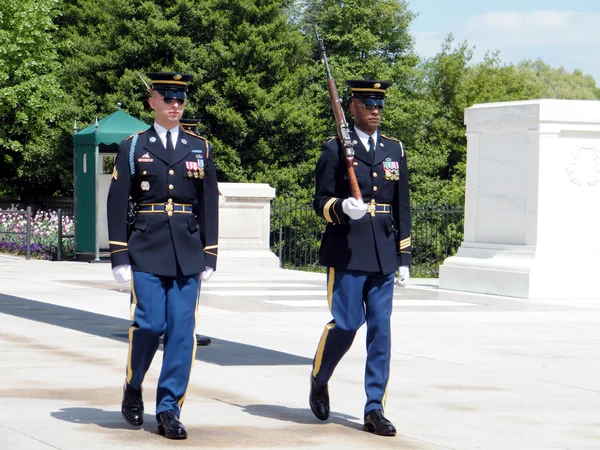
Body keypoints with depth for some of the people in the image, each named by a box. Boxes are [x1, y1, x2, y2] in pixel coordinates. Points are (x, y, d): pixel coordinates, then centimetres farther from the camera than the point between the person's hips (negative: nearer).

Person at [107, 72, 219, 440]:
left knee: (182, 330, -3)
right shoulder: (133, 147, 4)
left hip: (188, 253, 2)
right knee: (149, 323, -9)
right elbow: (118, 204, 2)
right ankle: (133, 390, 17)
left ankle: (169, 410, 3)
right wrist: (120, 256, -3)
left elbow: (209, 205, 11)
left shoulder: (200, 148, 11)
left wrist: (209, 256, 5)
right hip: (146, 250, -2)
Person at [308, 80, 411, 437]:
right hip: (346, 252, -4)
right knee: (345, 325, -6)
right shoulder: (336, 149, 0)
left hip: (383, 254, 4)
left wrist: (405, 256, 11)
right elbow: (321, 202, -1)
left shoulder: (395, 150, 13)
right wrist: (343, 208, -24)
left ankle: (375, 410, 5)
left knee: (381, 330, 1)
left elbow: (402, 206, 15)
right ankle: (319, 381, 23)